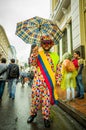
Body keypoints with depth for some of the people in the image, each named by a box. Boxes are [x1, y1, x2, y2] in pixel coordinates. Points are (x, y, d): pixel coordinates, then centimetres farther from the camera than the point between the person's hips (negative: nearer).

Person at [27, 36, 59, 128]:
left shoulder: (54, 56, 9)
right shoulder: (37, 54, 8)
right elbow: (32, 63, -8)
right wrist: (34, 53, -24)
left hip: (49, 81, 0)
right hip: (38, 80, 0)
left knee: (47, 99, 3)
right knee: (35, 97, 5)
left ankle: (46, 117, 16)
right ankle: (33, 113, 26)